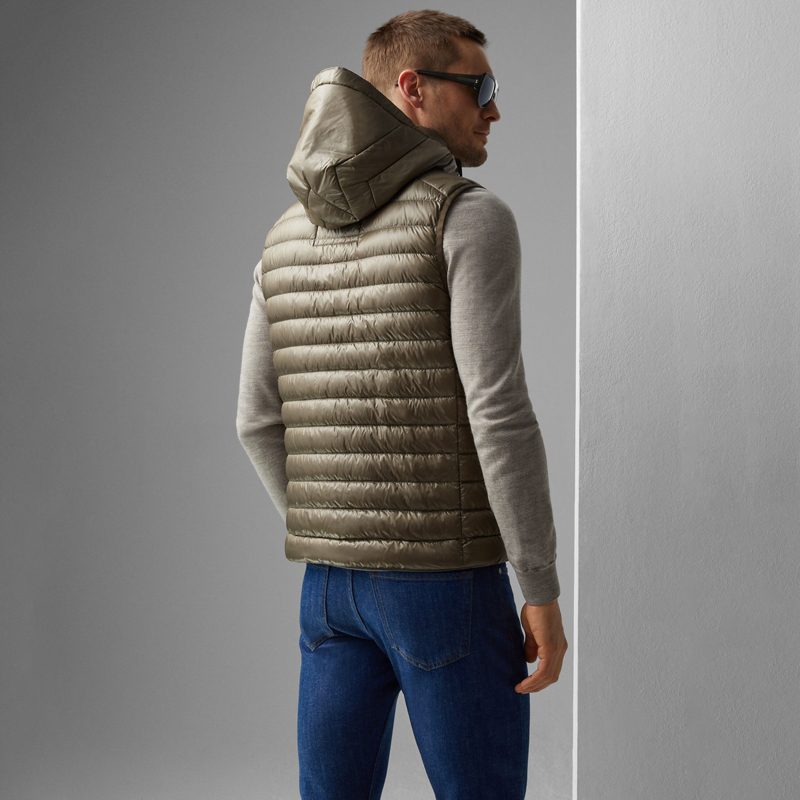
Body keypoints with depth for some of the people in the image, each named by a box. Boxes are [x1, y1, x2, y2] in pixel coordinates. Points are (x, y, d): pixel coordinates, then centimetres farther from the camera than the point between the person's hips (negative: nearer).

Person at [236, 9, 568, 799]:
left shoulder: (290, 237, 11)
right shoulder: (472, 217, -11)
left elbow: (260, 423, 11)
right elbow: (498, 414, -19)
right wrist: (542, 591, -12)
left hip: (334, 584, 6)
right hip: (446, 583, -6)